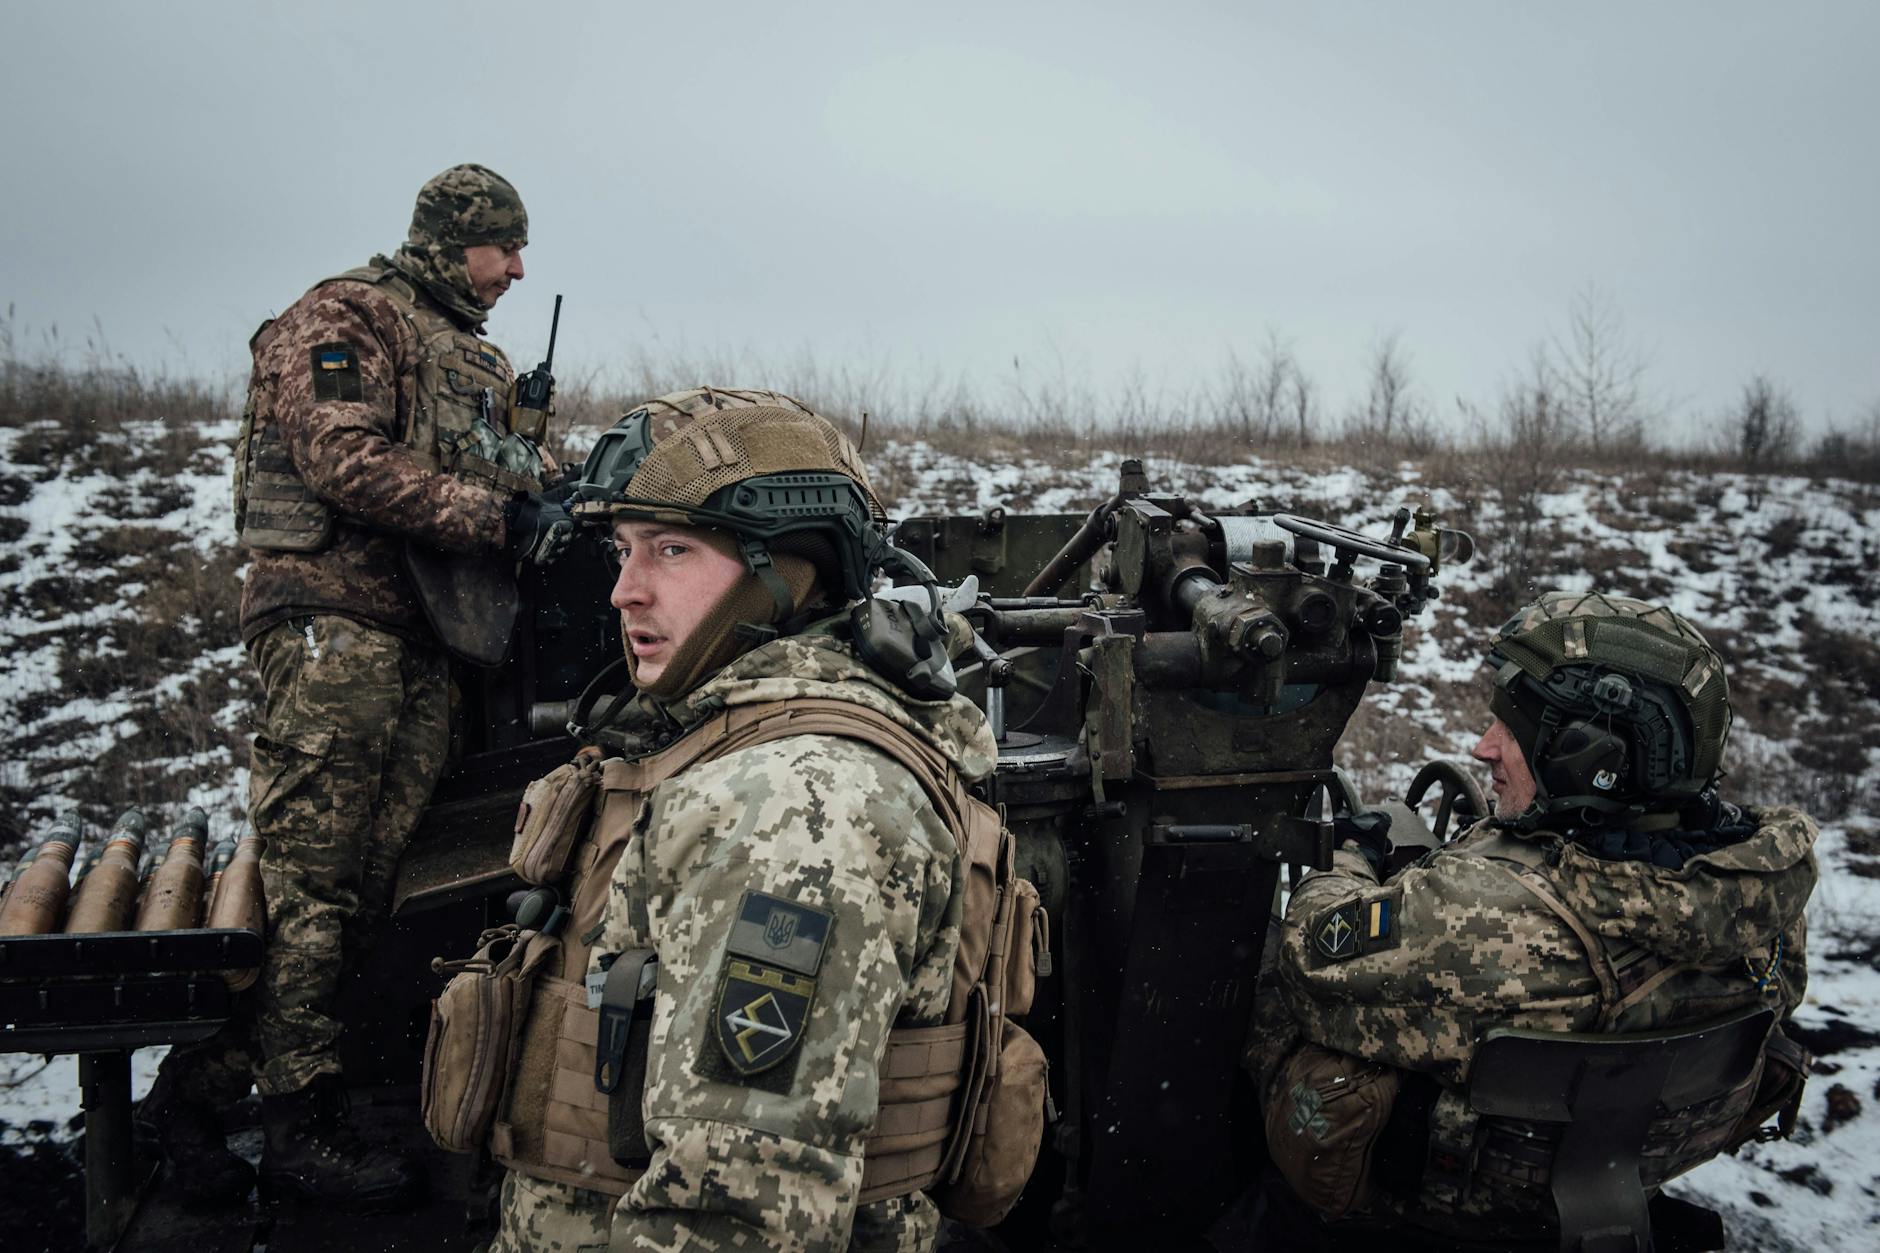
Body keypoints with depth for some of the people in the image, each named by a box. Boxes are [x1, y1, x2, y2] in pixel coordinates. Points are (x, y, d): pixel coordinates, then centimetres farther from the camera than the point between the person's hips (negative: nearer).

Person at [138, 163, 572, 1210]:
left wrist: (552, 499, 7)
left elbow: (501, 477, 30)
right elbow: (346, 463, -15)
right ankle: (303, 1123, 1)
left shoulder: (479, 359, 27)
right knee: (310, 876, -6)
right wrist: (497, 513, -16)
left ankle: (203, 1085, 12)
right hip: (336, 618, -8)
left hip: (422, 637, 9)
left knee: (370, 880, 4)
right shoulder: (344, 318, -1)